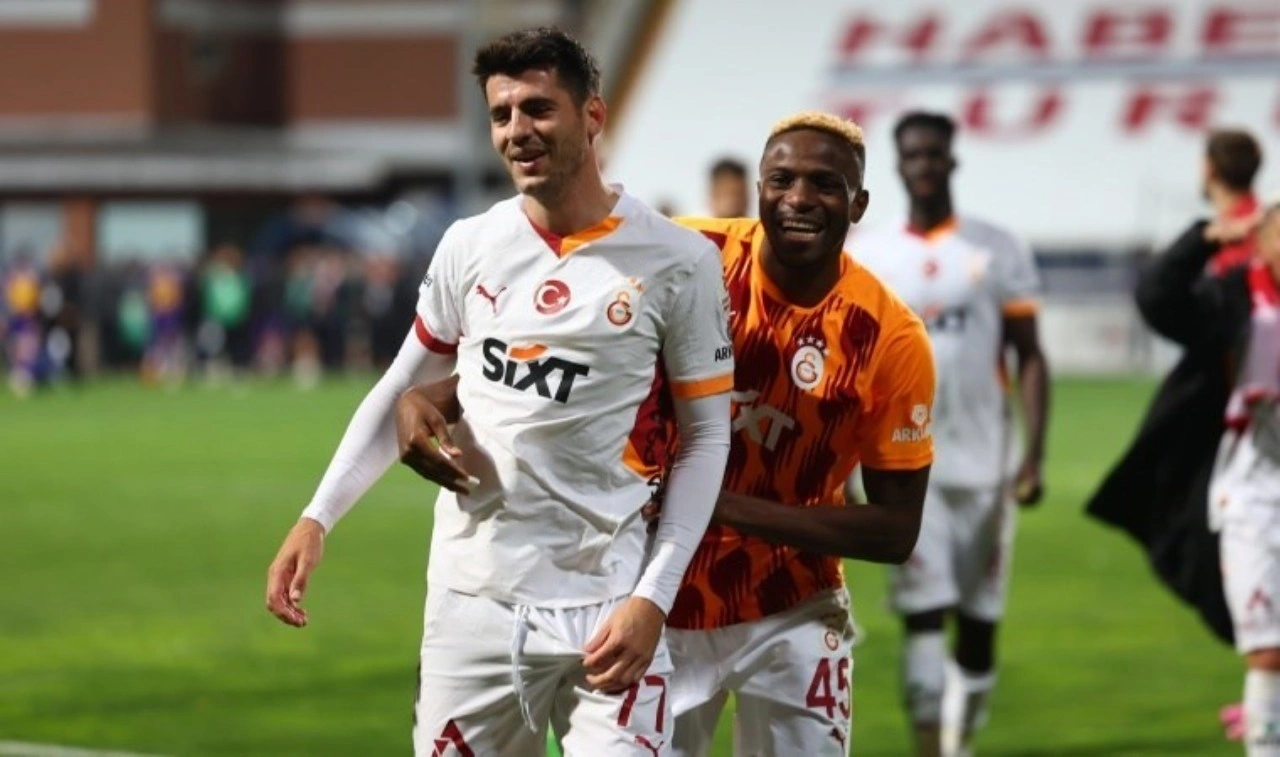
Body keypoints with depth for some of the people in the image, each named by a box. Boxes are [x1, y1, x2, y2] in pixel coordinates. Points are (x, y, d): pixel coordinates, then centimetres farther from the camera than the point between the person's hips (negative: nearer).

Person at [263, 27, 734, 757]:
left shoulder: (676, 262, -4)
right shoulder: (470, 247, 6)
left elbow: (706, 437, -1)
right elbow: (403, 390, 16)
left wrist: (653, 599, -11)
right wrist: (317, 518, 6)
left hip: (602, 607, -3)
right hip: (471, 603, 3)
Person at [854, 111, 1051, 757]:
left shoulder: (997, 250, 3)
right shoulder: (867, 259, 5)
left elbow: (1030, 358, 2)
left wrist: (1034, 456, -8)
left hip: (983, 462, 1)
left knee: (979, 619, 6)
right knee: (922, 612, -9)